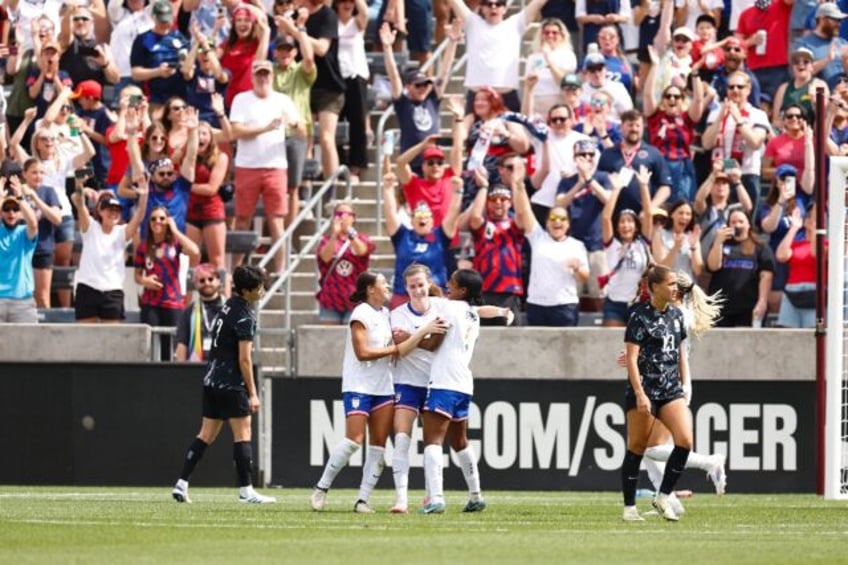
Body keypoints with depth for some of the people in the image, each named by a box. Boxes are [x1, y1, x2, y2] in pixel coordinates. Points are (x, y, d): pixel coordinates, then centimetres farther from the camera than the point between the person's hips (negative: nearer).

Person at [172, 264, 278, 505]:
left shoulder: (230, 305, 12)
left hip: (212, 379, 9)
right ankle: (246, 491, -3)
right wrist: (252, 393, -13)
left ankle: (181, 484, 5)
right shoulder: (245, 316, -15)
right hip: (231, 383, -9)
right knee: (243, 433, -3)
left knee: (206, 434, 10)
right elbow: (244, 359, -17)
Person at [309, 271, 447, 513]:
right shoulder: (361, 314, -9)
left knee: (379, 445, -1)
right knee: (354, 440, -15)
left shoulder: (386, 314, 14)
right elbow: (362, 352, -16)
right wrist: (393, 349, -9)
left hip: (383, 388, 8)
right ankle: (321, 489, -3)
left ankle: (363, 500, 0)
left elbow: (398, 351, 15)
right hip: (358, 386, -8)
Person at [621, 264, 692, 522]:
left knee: (685, 440, -13)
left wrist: (686, 386, 14)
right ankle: (629, 507, 12)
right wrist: (640, 394, -18)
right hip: (644, 390, -5)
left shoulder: (676, 315, 11)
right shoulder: (639, 316, -9)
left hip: (671, 391, 5)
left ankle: (663, 497, 1)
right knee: (637, 447, 2)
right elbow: (631, 358, -12)